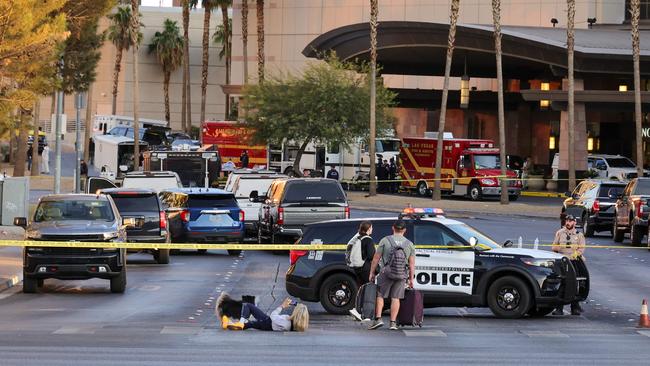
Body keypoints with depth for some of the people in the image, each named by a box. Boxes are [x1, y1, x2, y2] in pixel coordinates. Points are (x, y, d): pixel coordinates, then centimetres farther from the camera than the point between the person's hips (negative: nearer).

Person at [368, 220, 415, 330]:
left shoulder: (385, 241, -2)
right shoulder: (409, 244, 5)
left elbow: (376, 258, -2)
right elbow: (412, 264, 4)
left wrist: (371, 273, 6)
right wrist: (411, 279, 9)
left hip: (386, 273, -2)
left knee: (380, 295, 8)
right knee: (395, 298, 6)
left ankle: (378, 319, -4)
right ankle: (393, 322, 1)